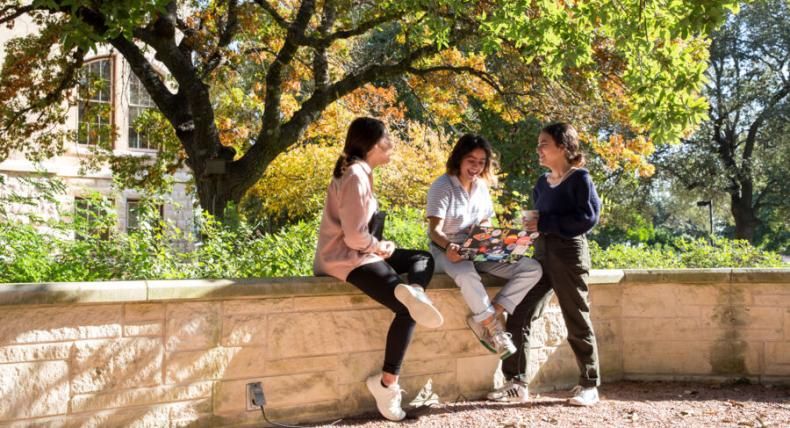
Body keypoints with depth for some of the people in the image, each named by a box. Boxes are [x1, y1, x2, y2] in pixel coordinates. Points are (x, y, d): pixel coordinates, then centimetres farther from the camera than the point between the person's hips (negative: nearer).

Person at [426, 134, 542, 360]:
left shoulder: (481, 186, 9)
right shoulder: (442, 186, -10)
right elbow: (434, 229, -18)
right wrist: (449, 246, -39)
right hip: (447, 250, -7)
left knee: (532, 269, -13)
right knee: (466, 275, -44)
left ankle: (485, 318, -18)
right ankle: (494, 327, -22)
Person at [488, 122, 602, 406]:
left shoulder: (579, 178, -7)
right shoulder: (542, 183, 14)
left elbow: (588, 217, -17)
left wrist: (545, 223, -17)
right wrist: (530, 225, 0)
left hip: (569, 254, -7)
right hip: (542, 254, 7)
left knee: (577, 322, 2)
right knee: (519, 317, -1)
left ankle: (589, 385, 15)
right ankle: (516, 383, 4)